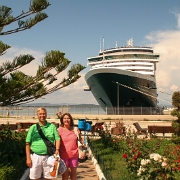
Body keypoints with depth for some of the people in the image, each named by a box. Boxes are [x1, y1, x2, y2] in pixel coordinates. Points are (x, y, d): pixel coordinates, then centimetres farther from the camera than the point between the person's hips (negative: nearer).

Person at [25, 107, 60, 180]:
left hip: (48, 157, 0)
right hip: (35, 156, 0)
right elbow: (27, 143, 1)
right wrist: (28, 158, -4)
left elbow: (57, 139, 2)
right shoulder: (33, 127, 3)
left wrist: (57, 149, -16)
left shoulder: (52, 126, 4)